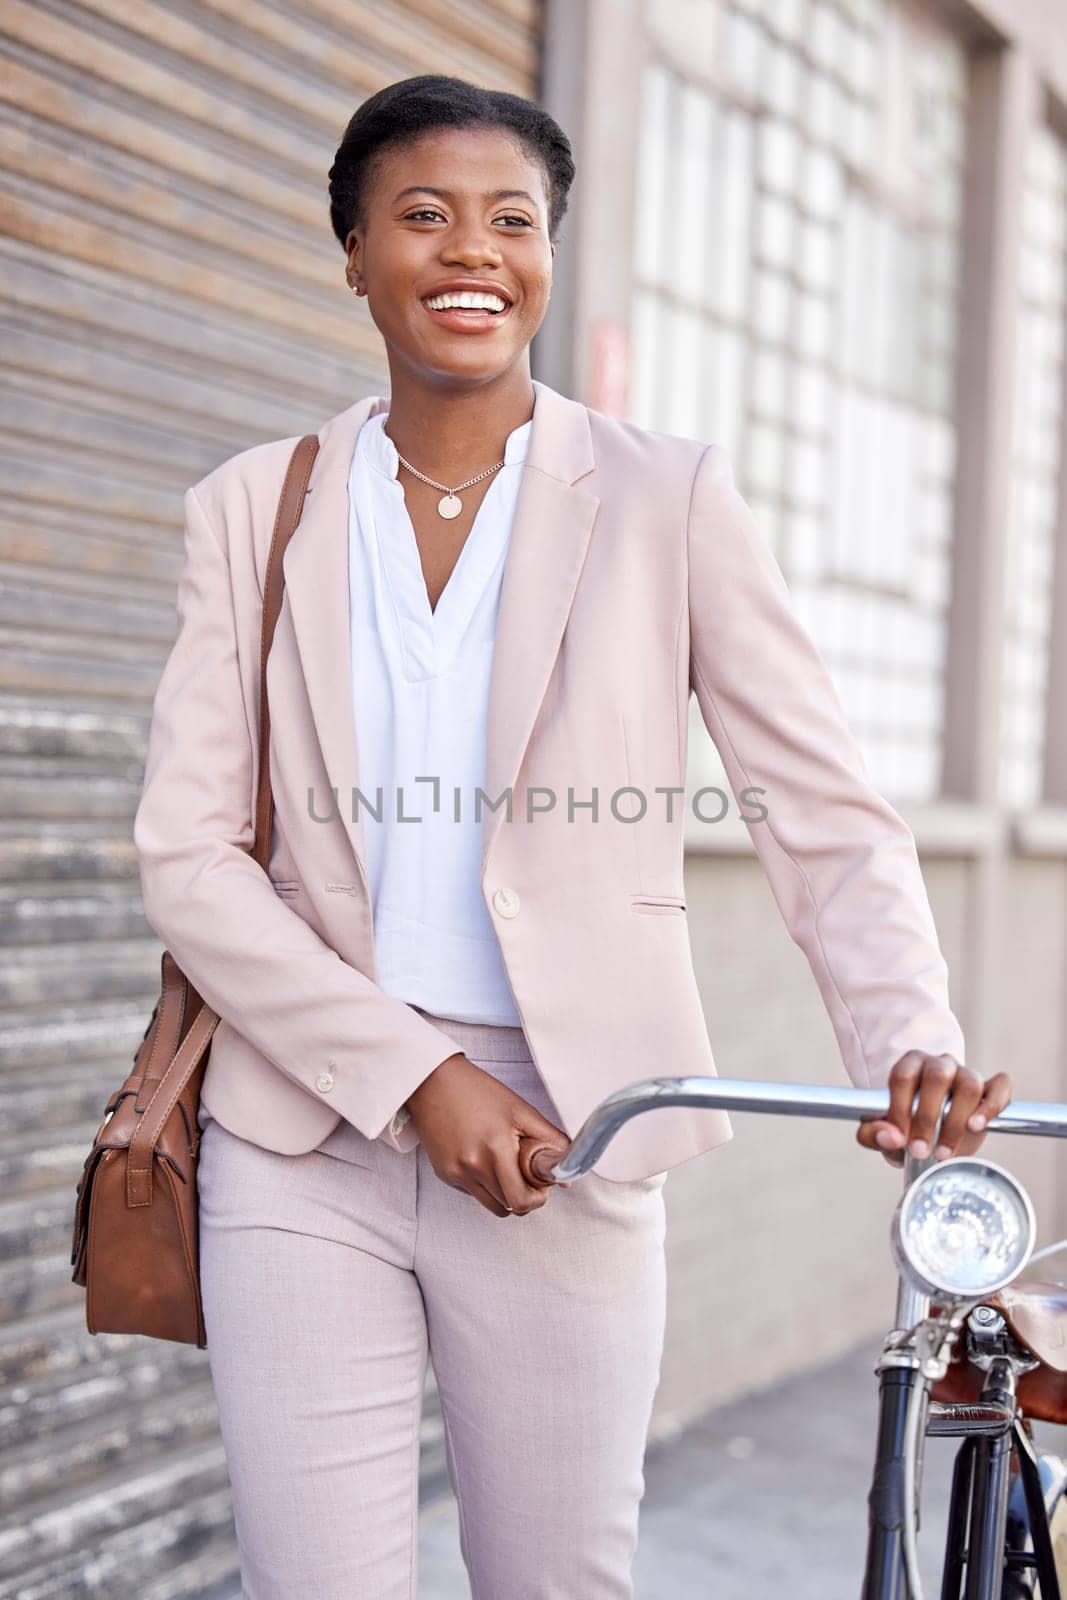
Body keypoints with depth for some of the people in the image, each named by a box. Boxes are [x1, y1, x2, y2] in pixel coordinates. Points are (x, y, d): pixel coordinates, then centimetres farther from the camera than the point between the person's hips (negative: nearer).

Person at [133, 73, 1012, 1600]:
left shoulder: (668, 498, 2)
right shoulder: (254, 506, 6)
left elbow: (829, 815, -1)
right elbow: (186, 852, 0)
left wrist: (912, 1044, -20)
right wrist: (414, 1077, -11)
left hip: (566, 1139, 0)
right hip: (304, 1141, 1)